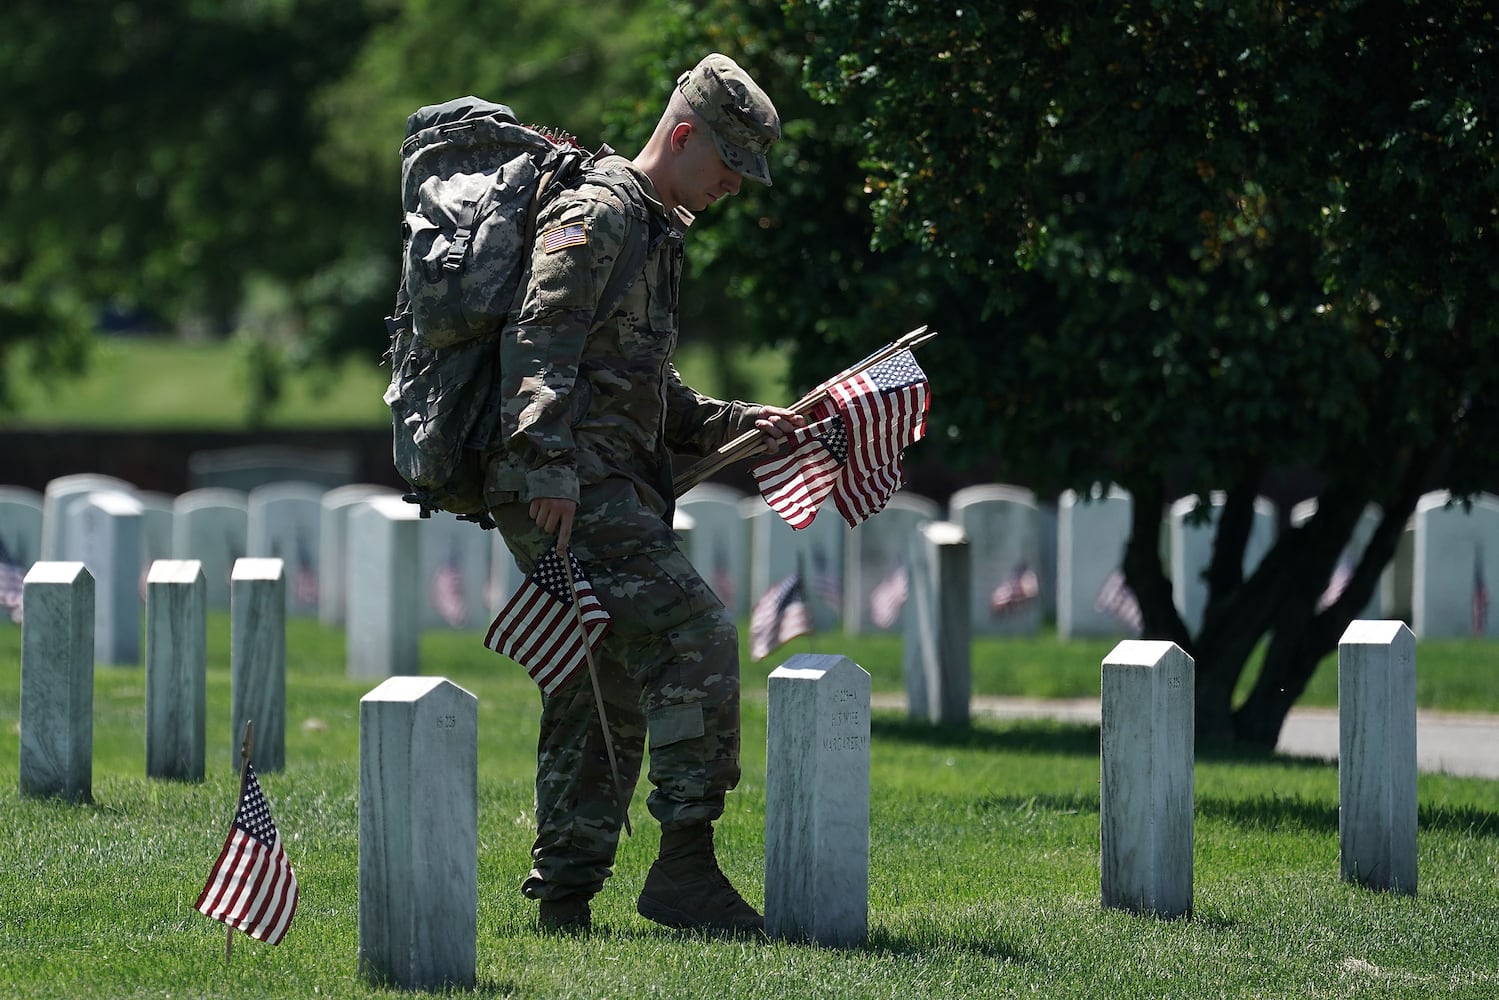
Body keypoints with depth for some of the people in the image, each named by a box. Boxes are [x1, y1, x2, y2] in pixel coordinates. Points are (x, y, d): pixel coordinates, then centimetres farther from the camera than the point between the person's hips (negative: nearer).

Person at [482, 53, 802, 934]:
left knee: (606, 700, 10)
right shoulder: (596, 215, -7)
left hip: (610, 490, 11)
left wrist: (744, 423, 17)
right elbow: (539, 342, -19)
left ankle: (565, 896, 14)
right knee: (696, 632, -18)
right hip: (567, 490, -11)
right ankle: (685, 864, -20)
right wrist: (549, 465, -28)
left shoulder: (657, 233, 25)